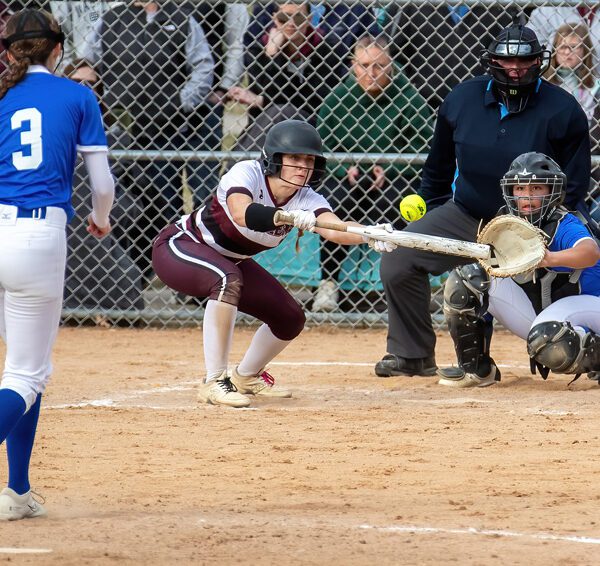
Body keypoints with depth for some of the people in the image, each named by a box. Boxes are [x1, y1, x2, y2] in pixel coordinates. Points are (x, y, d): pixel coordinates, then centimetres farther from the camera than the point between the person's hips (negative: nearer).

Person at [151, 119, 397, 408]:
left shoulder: (307, 200, -15)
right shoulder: (246, 173, -30)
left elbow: (335, 230, -34)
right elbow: (241, 213, -51)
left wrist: (369, 236, -54)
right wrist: (289, 217, -66)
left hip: (229, 262, 7)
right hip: (177, 247, -7)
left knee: (290, 319, 1)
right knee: (228, 280, -37)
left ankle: (246, 376, 28)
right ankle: (214, 383, -30)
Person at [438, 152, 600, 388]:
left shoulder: (564, 226, -22)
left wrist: (551, 258, -62)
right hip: (535, 311, 7)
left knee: (546, 339, -41)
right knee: (463, 280, -7)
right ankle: (477, 369, 1)